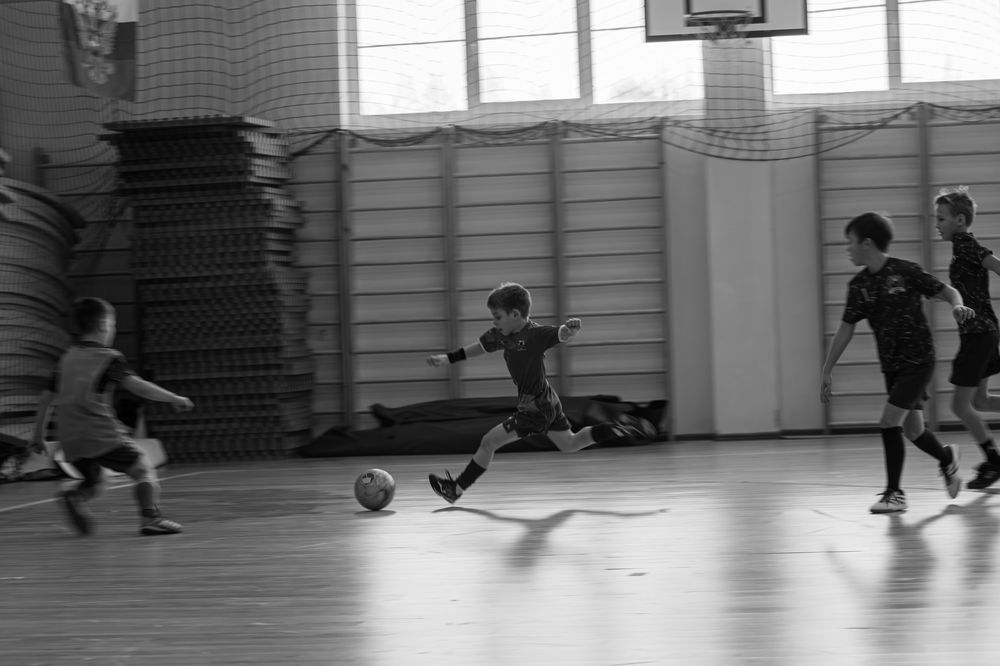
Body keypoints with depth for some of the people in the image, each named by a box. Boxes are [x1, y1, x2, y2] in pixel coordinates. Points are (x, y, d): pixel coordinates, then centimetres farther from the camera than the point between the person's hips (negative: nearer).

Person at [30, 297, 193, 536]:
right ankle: (150, 517, -13)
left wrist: (38, 434, 28)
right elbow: (136, 385, -15)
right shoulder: (109, 357, -3)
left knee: (94, 481, 24)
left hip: (70, 439, 6)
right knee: (143, 468, 5)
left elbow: (47, 398, 19)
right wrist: (175, 399, -11)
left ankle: (74, 496, -7)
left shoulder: (67, 357, 16)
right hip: (100, 434, -6)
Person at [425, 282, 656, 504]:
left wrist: (569, 328, -60)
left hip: (536, 409, -9)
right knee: (569, 444, 23)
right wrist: (448, 358, 17)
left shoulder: (535, 334, -23)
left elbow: (561, 334, -37)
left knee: (488, 442, -5)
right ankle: (622, 427, 20)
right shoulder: (501, 335, 1)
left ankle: (456, 489, 7)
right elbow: (480, 347, 17)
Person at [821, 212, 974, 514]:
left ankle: (894, 493, -3)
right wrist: (827, 371, 6)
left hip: (918, 361, -6)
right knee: (912, 430, 11)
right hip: (891, 365, 6)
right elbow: (846, 329, 7)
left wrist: (957, 306, -29)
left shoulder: (905, 271, -14)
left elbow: (947, 291, -6)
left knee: (889, 422, -14)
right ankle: (947, 458, 42)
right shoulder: (859, 285, 2)